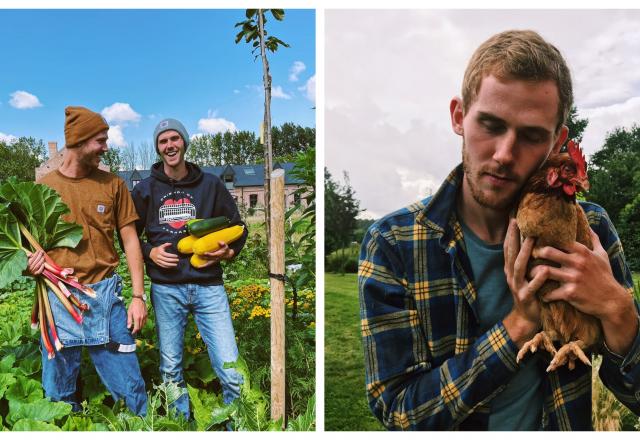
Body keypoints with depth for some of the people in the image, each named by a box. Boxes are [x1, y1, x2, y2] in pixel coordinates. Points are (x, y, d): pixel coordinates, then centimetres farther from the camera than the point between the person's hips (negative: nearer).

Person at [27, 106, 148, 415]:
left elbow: (130, 239, 5)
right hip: (58, 298, 0)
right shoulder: (42, 188, 3)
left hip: (105, 296, 0)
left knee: (130, 388, 4)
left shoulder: (112, 184, 4)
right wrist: (30, 262, -12)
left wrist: (138, 296, -1)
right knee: (58, 394, 11)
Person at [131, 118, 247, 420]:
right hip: (166, 289, 1)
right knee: (171, 372, 12)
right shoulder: (145, 189, 7)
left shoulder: (211, 184, 6)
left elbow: (237, 227, 13)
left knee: (232, 372, -6)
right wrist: (149, 253, -3)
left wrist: (229, 252, -7)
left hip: (209, 287, -1)